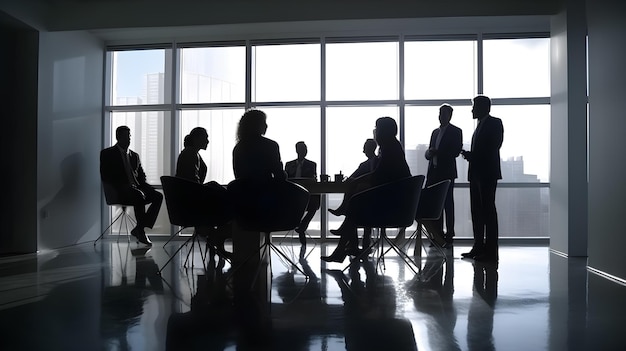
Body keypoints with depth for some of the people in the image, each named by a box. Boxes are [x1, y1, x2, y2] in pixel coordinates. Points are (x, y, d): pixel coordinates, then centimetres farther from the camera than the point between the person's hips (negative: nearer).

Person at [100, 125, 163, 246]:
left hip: (136, 187, 6)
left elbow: (142, 175, 23)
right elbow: (105, 177, -3)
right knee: (139, 195, -37)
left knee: (158, 196, -21)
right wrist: (124, 185, -16)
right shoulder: (107, 153, 7)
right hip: (120, 191, -6)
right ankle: (141, 232, -28)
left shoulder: (134, 155, 24)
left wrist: (142, 186, -1)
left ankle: (138, 229, -19)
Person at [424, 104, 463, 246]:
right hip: (433, 172, 6)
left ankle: (449, 236, 0)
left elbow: (456, 151, -8)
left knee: (448, 204, -4)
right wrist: (429, 153, -4)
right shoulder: (435, 132, 21)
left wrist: (437, 153, -16)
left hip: (447, 173, -6)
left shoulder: (456, 131, 3)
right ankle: (438, 236, 8)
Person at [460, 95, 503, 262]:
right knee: (477, 211, 9)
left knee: (488, 210, -8)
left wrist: (471, 155, -15)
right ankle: (478, 247, 15)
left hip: (487, 173, -9)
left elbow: (492, 149, -15)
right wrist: (470, 155, 3)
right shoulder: (480, 125, 22)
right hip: (476, 173, 9)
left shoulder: (495, 123, -4)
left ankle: (491, 251, -6)